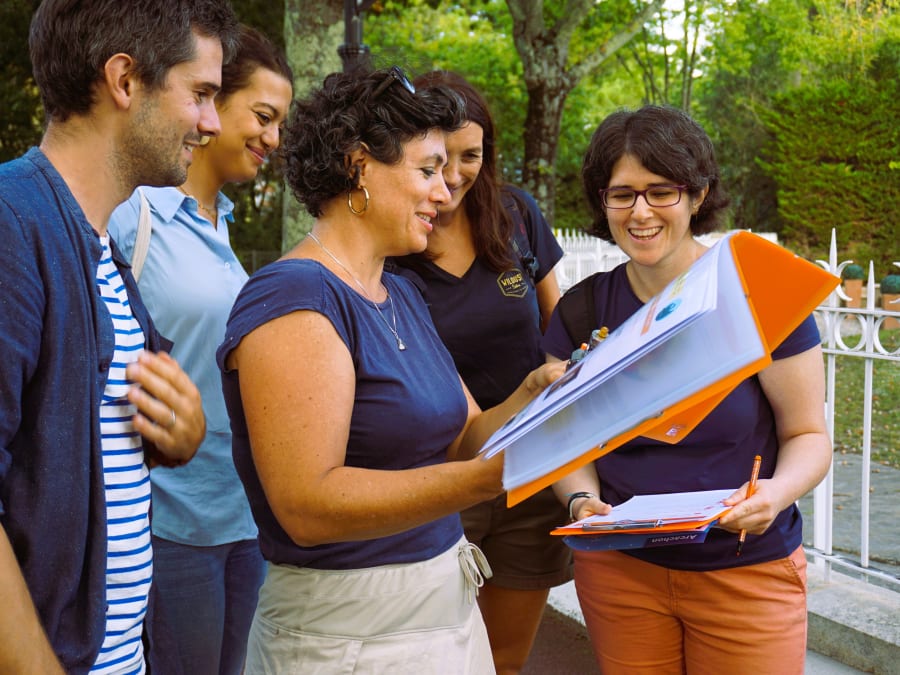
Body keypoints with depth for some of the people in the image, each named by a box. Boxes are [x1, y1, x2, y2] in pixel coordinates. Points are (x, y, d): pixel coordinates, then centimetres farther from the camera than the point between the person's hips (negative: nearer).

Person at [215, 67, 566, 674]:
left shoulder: (403, 296, 11)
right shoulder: (295, 299, -18)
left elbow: (461, 439, 9)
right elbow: (307, 505, -26)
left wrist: (536, 393, -10)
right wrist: (496, 475, -33)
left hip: (447, 600, 8)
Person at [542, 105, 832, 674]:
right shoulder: (581, 310, -1)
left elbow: (809, 435, -4)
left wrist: (776, 493, -23)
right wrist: (582, 499, -15)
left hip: (748, 572, -2)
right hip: (619, 572, 2)